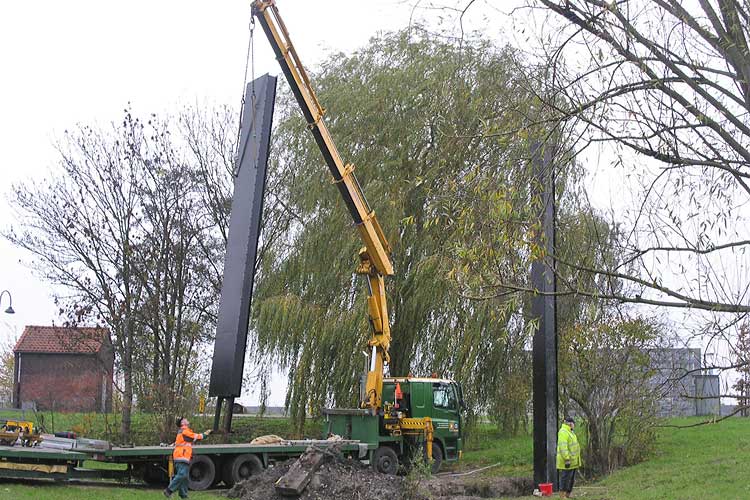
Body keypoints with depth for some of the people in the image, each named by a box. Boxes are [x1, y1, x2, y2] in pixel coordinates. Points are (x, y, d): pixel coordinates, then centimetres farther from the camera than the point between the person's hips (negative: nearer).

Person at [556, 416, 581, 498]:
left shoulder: (569, 432, 19)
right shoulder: (563, 432, -15)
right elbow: (563, 447, -23)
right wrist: (567, 459, -27)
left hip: (572, 463, 10)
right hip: (566, 463, -10)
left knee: (571, 480, 14)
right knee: (565, 480, -7)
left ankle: (568, 496, 20)